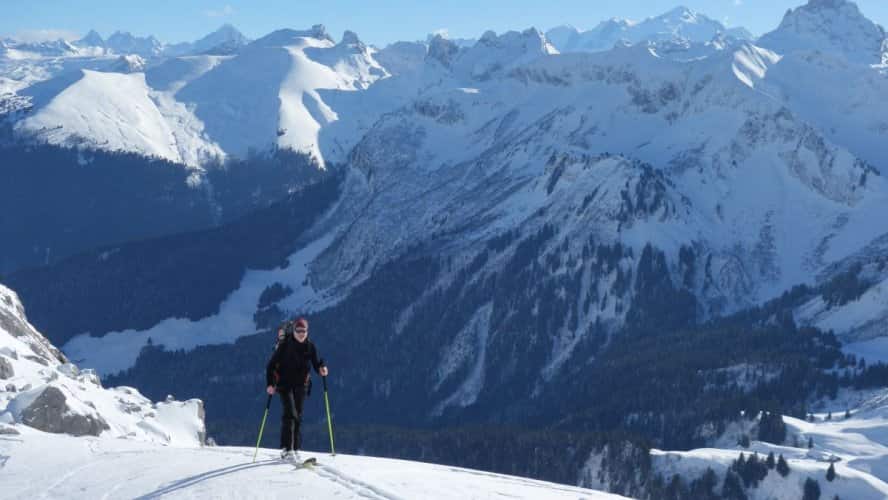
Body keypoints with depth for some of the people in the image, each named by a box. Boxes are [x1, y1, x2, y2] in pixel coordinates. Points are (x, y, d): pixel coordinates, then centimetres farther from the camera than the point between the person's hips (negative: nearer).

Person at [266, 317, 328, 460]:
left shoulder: (310, 346, -2)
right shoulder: (285, 345, -13)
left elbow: (316, 363, 2)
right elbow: (271, 365, -11)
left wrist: (321, 369, -22)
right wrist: (270, 384, -20)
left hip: (300, 385, 4)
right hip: (285, 384, -4)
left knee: (298, 416, 7)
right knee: (290, 414, -17)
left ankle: (294, 449, 17)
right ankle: (287, 449, -19)